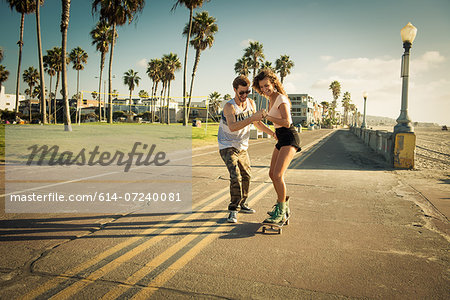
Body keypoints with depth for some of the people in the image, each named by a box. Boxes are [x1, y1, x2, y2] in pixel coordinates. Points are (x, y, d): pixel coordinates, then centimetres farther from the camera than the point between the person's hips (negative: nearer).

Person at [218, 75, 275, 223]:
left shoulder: (251, 103, 0)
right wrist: (252, 118, -49)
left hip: (242, 147, 7)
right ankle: (233, 210, -10)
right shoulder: (229, 106, -22)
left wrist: (273, 133, 5)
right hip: (227, 147, -7)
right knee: (235, 176, -20)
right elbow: (232, 127, -41)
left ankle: (242, 204, 31)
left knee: (246, 176, 13)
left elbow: (257, 123, 13)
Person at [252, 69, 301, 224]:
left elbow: (287, 122, -26)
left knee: (277, 175, -19)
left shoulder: (281, 98, -15)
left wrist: (267, 116, -24)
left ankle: (281, 212, -8)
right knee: (272, 174, 14)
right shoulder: (271, 99, 14)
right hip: (281, 139, 10)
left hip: (289, 138, -10)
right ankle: (283, 206, 29)